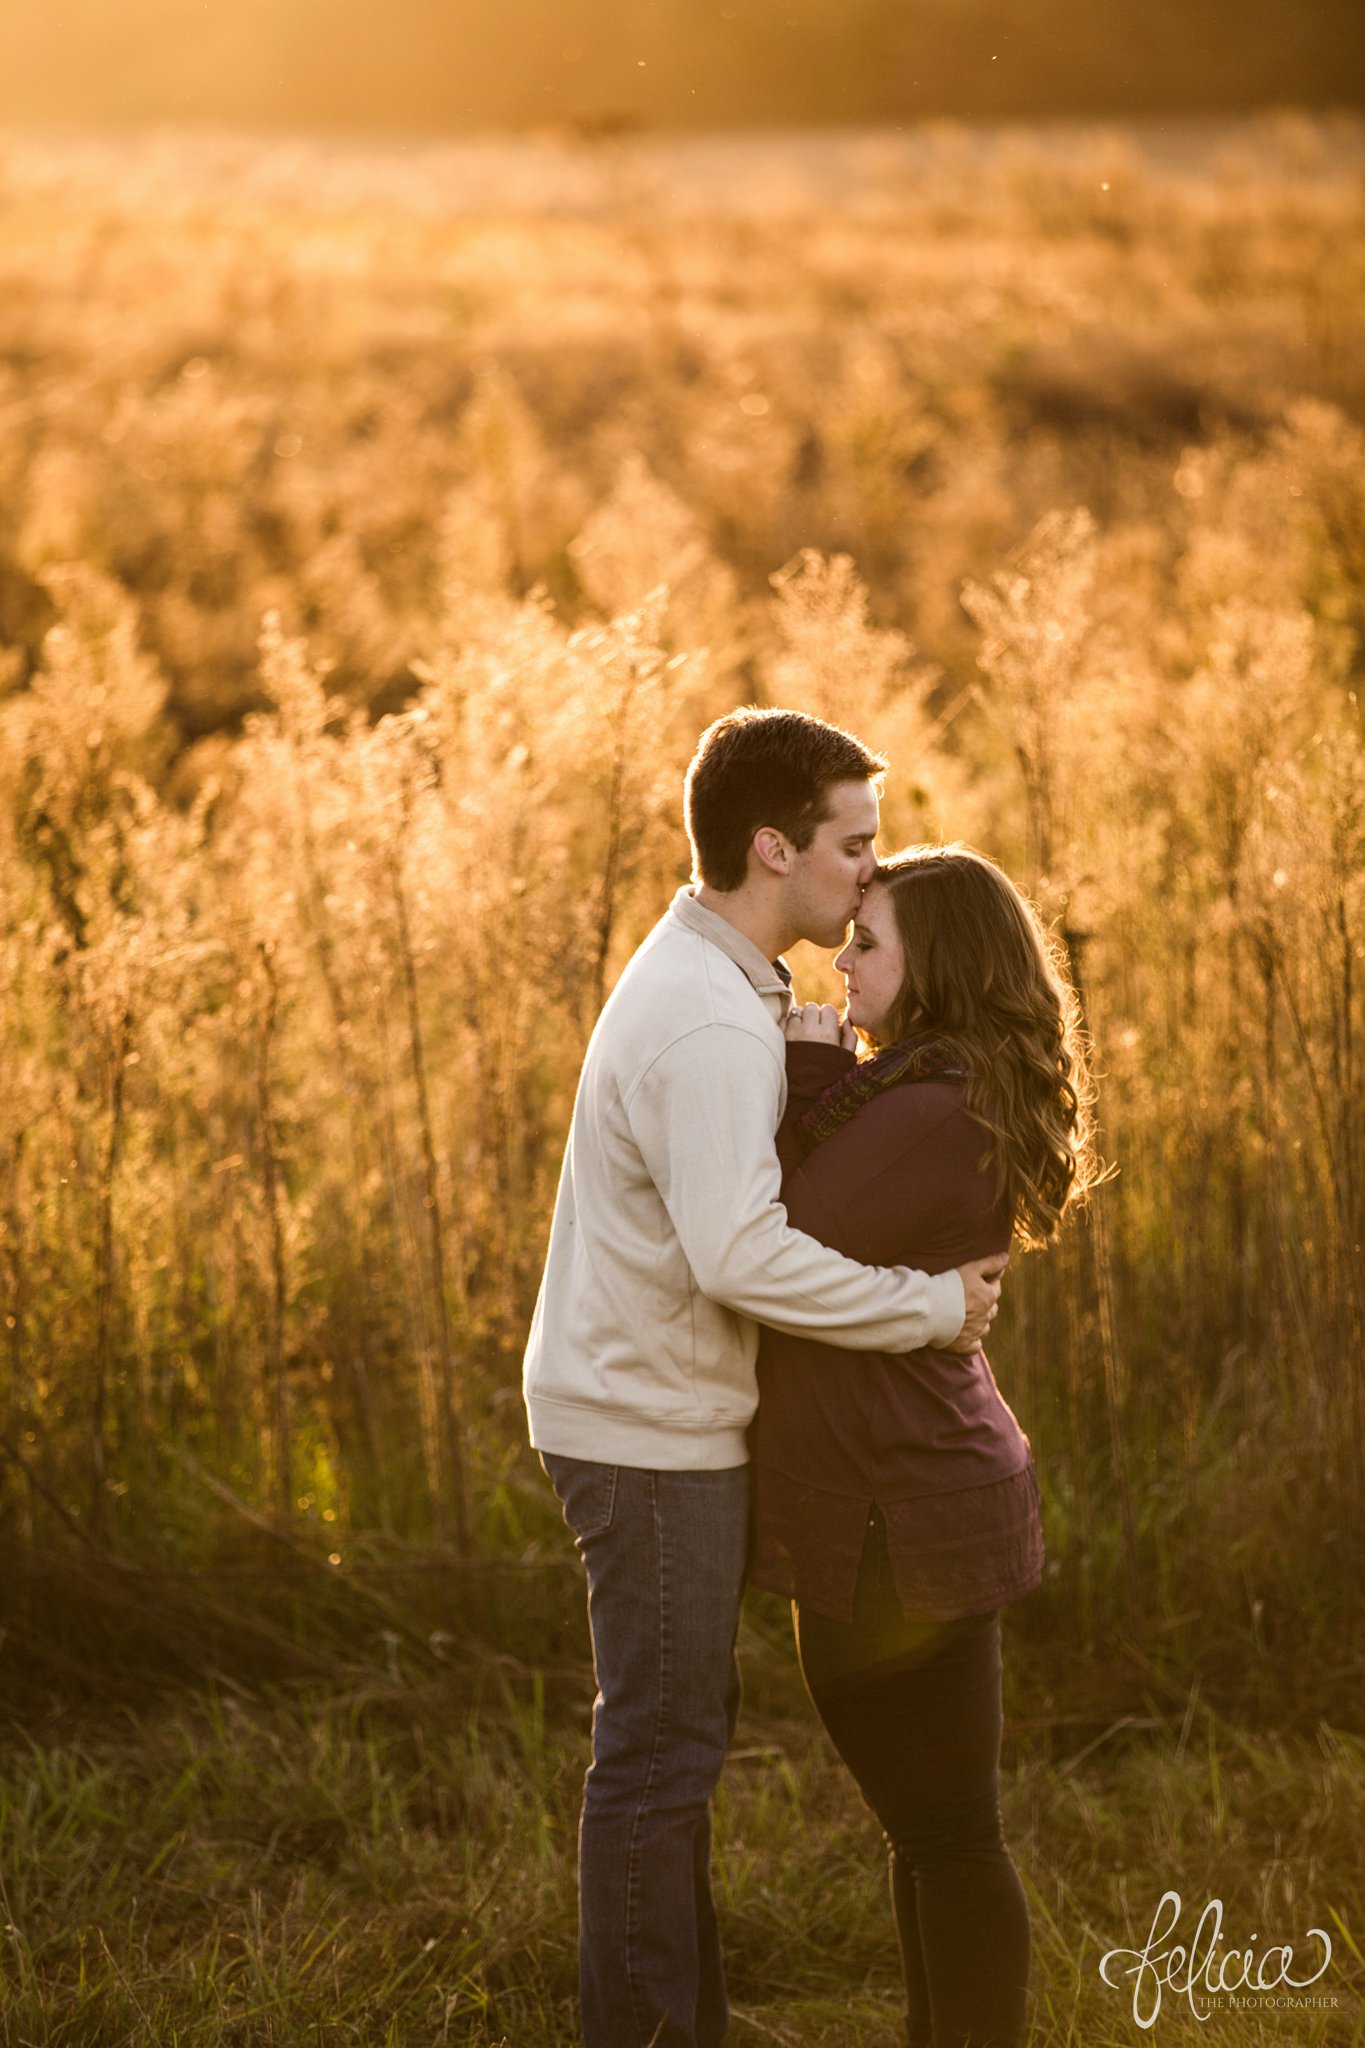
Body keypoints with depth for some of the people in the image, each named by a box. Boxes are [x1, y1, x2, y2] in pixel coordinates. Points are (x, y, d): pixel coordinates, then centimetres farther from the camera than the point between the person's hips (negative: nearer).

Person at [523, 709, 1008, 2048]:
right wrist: (932, 1306, -21)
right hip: (650, 1434, -10)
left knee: (682, 1735, 18)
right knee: (659, 1749, -2)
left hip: (658, 1418, 10)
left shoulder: (716, 984, 11)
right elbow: (740, 1254, -30)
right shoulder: (709, 1024, -23)